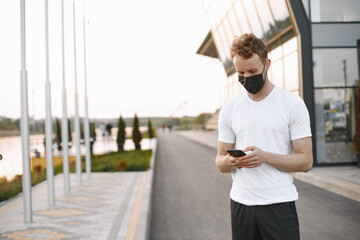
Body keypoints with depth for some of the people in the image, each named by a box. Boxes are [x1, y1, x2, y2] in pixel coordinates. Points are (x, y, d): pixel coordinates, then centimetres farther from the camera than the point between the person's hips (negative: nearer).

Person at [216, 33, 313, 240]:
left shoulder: (292, 103, -4)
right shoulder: (229, 108, 6)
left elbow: (305, 161, -6)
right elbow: (220, 160, 10)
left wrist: (266, 157, -21)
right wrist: (230, 162, -13)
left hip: (279, 204, -3)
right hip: (240, 203, 3)